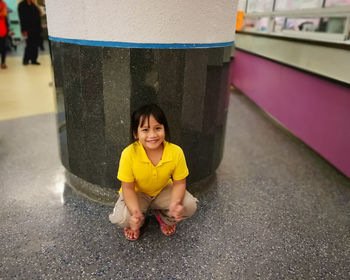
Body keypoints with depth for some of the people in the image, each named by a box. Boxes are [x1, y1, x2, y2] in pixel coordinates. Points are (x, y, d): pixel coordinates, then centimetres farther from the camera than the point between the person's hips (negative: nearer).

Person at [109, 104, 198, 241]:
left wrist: (175, 203, -33)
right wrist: (135, 212, -36)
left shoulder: (176, 152, -25)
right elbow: (128, 188, -20)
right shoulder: (129, 154, -29)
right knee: (120, 218, -28)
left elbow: (179, 183, -13)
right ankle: (135, 224, 13)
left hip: (163, 190, 2)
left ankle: (164, 218, 14)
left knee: (189, 206, -21)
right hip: (137, 193, -1)